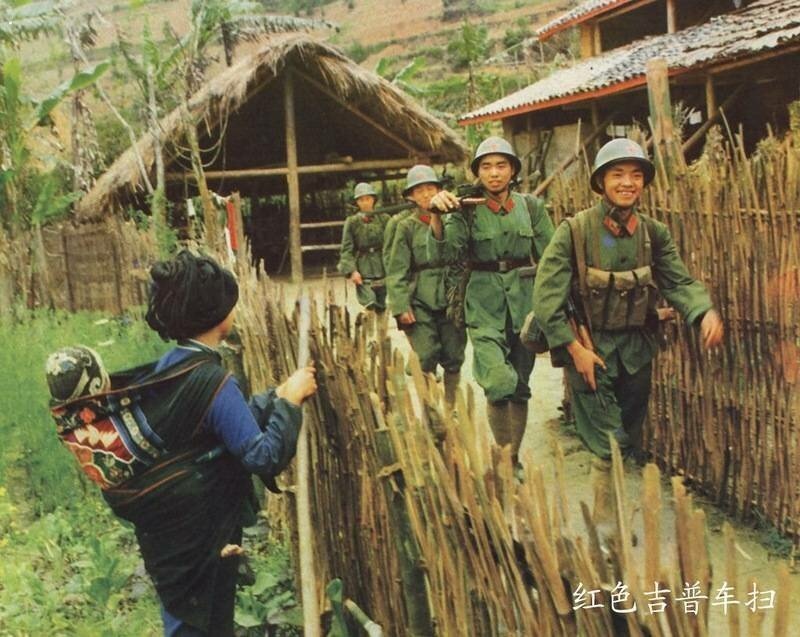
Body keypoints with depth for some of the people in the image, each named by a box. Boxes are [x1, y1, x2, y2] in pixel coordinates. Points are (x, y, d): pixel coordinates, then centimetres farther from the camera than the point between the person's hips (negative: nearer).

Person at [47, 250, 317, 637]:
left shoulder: (169, 367, 3)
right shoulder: (211, 381, -24)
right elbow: (263, 457, -24)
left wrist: (277, 396, 11)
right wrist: (289, 400, -15)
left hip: (167, 526, 9)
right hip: (198, 535, -9)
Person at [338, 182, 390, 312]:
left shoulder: (384, 219, 3)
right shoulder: (352, 222, 1)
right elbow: (346, 250, -2)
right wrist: (352, 270, -14)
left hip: (382, 269, 2)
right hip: (362, 272, -2)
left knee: (381, 307, 10)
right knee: (369, 305, -16)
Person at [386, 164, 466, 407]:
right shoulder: (406, 227, 2)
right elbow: (397, 271, -1)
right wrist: (401, 307, -9)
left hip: (452, 301, 2)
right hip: (420, 303, -2)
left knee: (454, 358, 5)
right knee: (427, 360, -6)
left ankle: (450, 407, 23)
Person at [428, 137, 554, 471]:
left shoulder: (531, 206, 5)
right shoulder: (467, 210, -1)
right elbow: (443, 250, -15)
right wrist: (437, 215, -33)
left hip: (524, 299, 3)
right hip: (485, 302, -3)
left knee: (520, 385, 9)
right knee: (498, 384, -19)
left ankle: (513, 460, 24)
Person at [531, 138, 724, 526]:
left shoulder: (654, 234, 0)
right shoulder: (574, 231, -14)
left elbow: (679, 282, -2)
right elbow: (546, 297, -15)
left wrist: (706, 312, -23)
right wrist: (575, 348, -17)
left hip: (636, 349, 5)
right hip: (589, 348, -5)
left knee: (629, 439, 16)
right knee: (608, 444, -5)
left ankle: (612, 508, 36)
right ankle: (605, 526, 10)